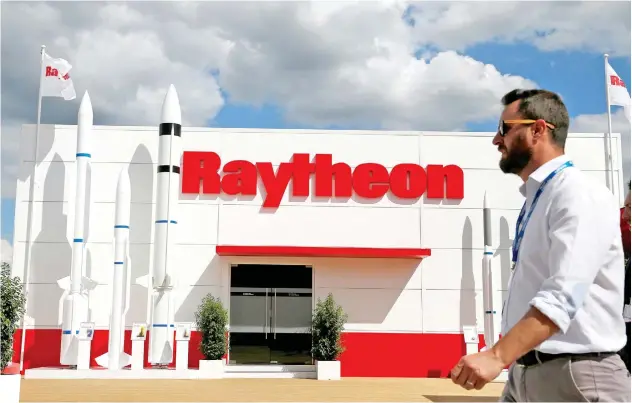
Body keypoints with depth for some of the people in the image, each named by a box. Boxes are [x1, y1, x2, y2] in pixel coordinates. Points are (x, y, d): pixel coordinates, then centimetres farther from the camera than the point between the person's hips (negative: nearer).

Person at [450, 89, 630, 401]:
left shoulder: (579, 195, -15)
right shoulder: (535, 199, 12)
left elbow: (563, 295, -27)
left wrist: (497, 356, -34)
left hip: (574, 376, -8)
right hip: (524, 373, 8)